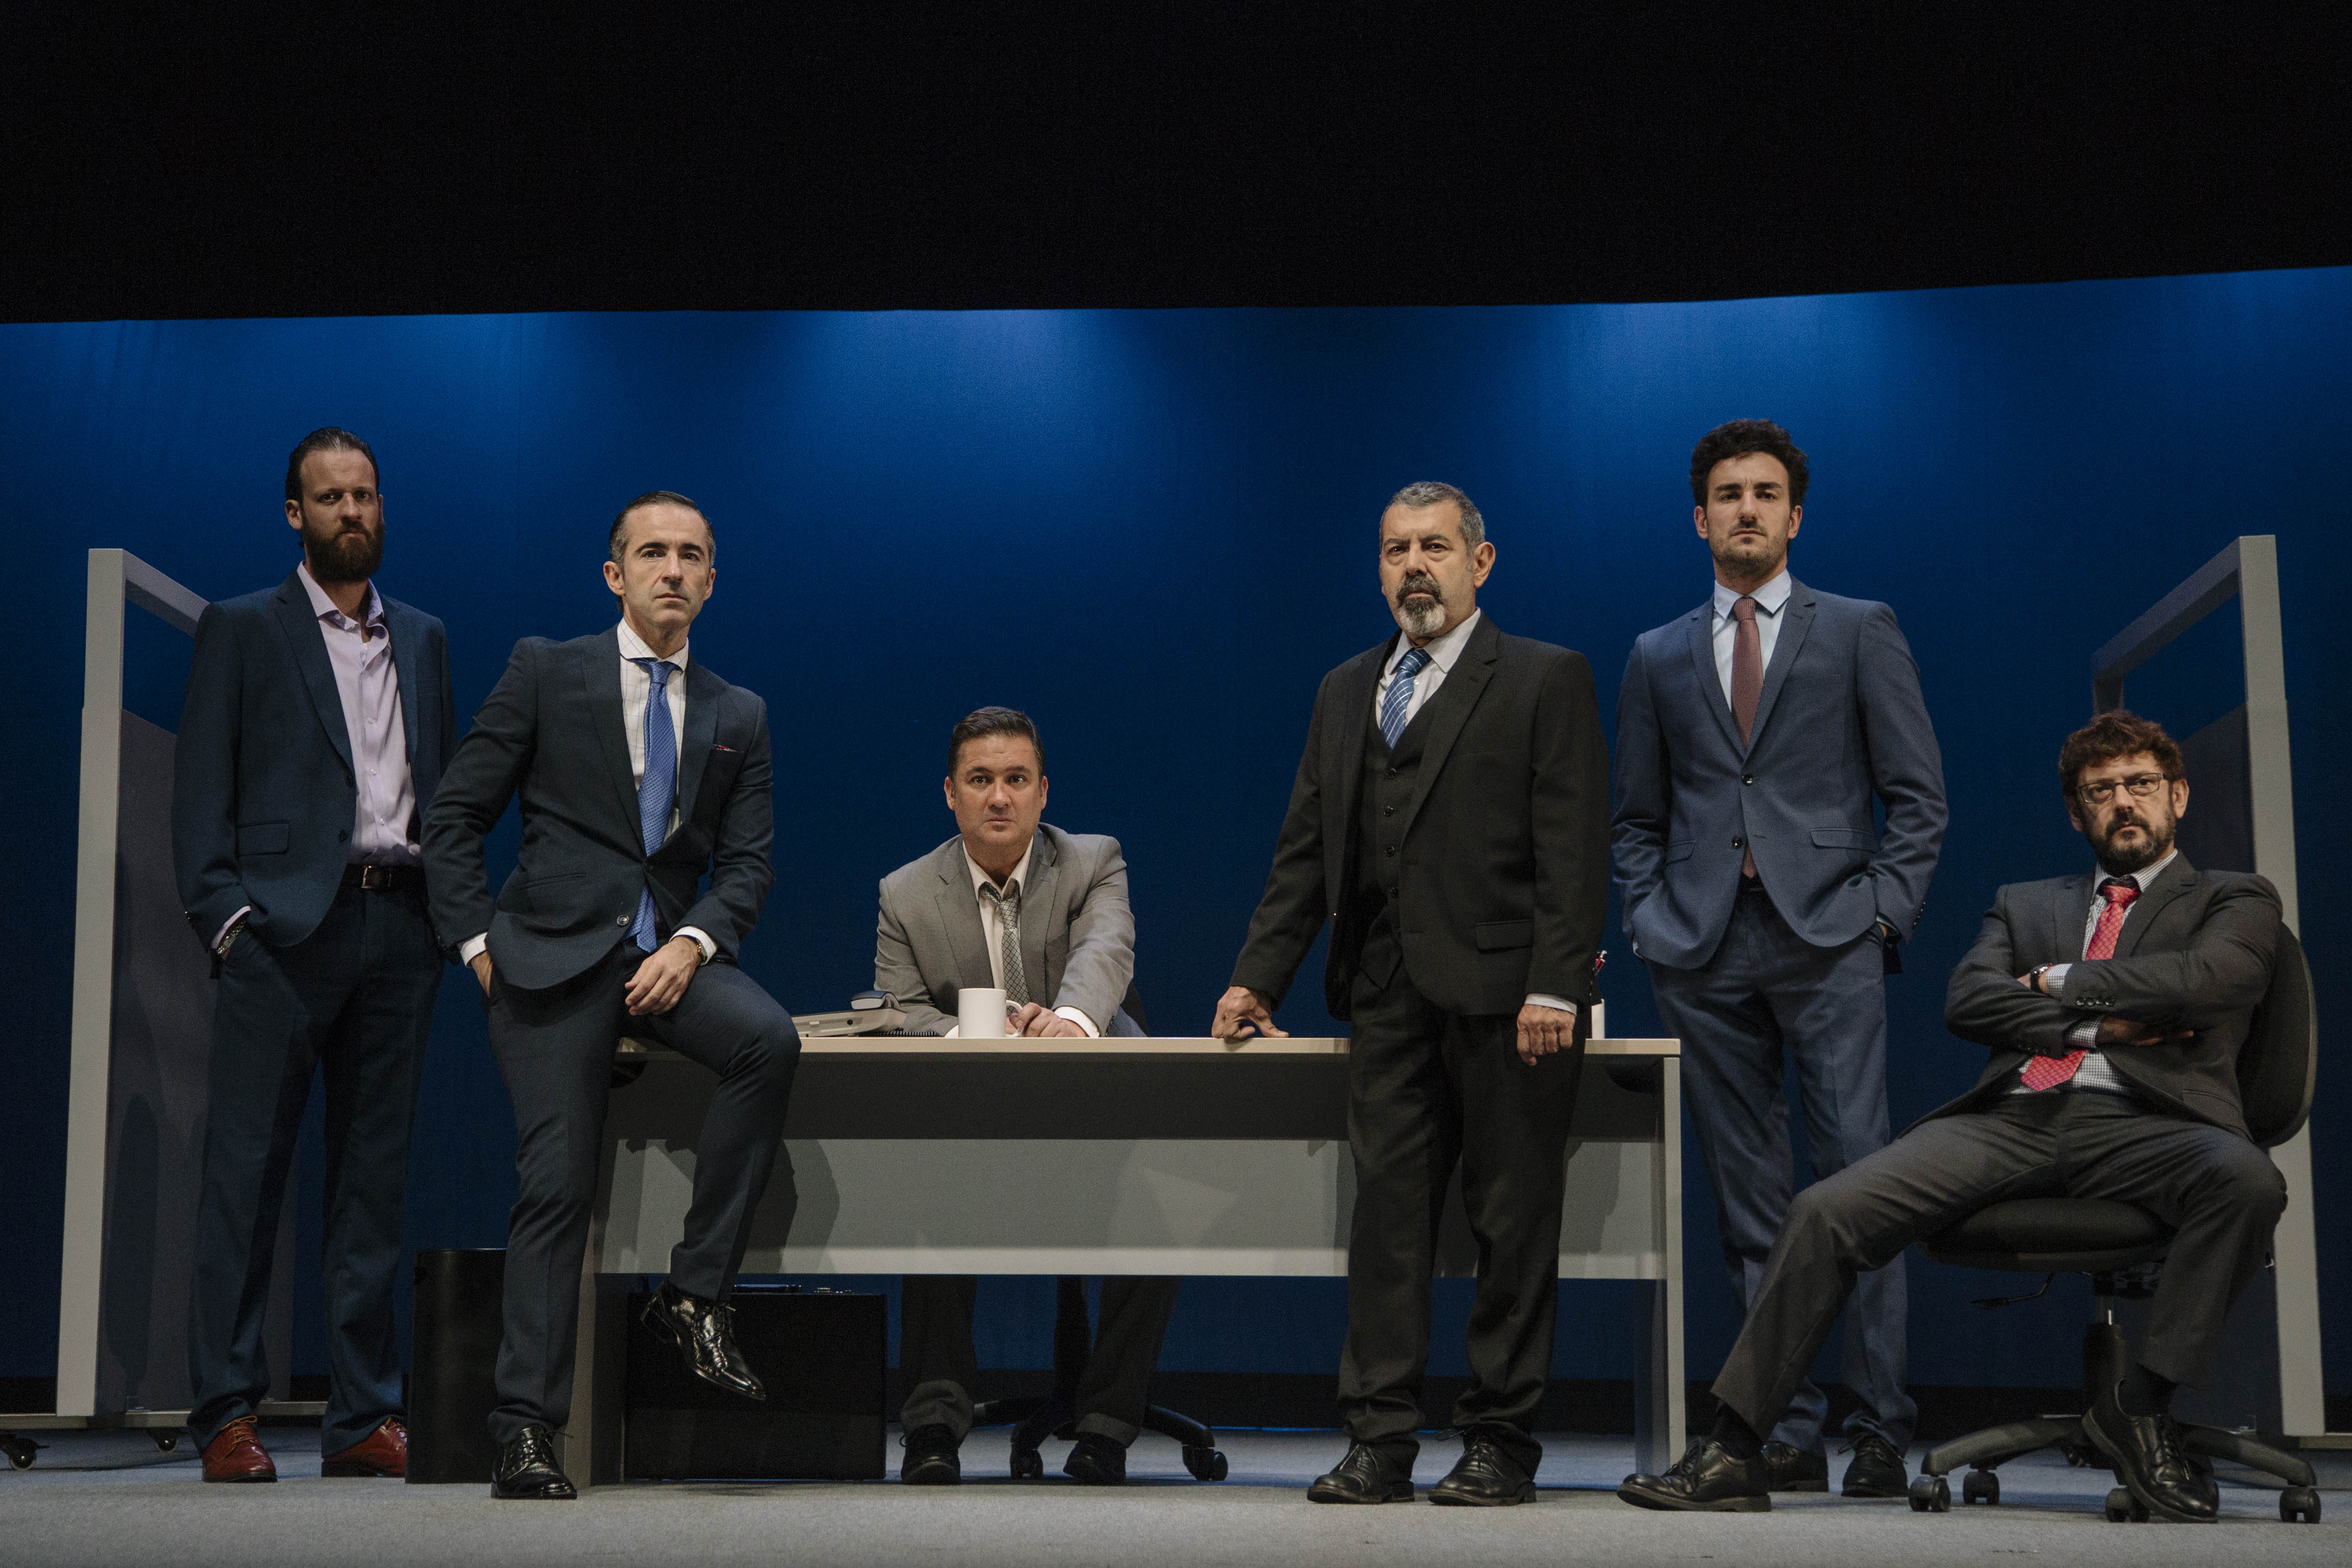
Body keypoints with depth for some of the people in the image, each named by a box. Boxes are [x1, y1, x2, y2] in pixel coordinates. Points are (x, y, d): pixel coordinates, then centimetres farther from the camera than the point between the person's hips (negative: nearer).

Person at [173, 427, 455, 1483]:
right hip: (288, 925, -4)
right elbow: (202, 787, 2)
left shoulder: (424, 638, 19)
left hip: (399, 929, 4)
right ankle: (226, 1415, 0)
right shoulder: (241, 630, 8)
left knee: (377, 1178, 5)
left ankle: (363, 1417, 9)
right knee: (247, 1173, -4)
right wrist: (223, 912, -10)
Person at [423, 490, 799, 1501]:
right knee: (557, 1181, -11)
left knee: (768, 1040, -28)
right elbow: (453, 817, 4)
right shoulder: (544, 673, 4)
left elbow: (748, 863, 9)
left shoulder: (738, 716, 14)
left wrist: (692, 944, -10)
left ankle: (695, 1293, -17)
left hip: (670, 950, 3)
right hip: (554, 953, -3)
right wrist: (476, 942, -4)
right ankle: (525, 1431, -3)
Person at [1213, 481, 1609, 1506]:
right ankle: (1380, 1441, 7)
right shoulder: (1345, 692, 17)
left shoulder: (1546, 681, 1)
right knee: (1387, 1211, 3)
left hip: (1503, 994, -5)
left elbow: (1573, 851, -7)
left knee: (1512, 1224, 2)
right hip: (1388, 997, 5)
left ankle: (1500, 1443, 10)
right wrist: (1258, 978, 11)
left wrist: (1554, 987, -16)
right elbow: (1304, 851, 18)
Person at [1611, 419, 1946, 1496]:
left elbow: (1917, 796, 7)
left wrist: (1883, 915, -4)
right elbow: (1636, 820, 19)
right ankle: (1789, 1434, 5)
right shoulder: (1657, 658, 17)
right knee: (1751, 1206, 2)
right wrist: (1651, 918, 4)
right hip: (1704, 957, 3)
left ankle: (1879, 1431, -5)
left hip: (1827, 938, -2)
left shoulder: (1859, 632, 10)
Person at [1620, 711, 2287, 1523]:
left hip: (2138, 1124, -2)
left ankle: (2142, 1405, -18)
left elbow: (2206, 978, -3)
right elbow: (1965, 1001, 10)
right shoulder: (2024, 903, 29)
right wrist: (2095, 1026, -2)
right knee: (1825, 1211, -19)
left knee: (2247, 1178, -37)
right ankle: (1732, 1452, -15)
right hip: (2010, 1118, 3)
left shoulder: (2235, 901, 20)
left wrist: (2060, 981, 5)